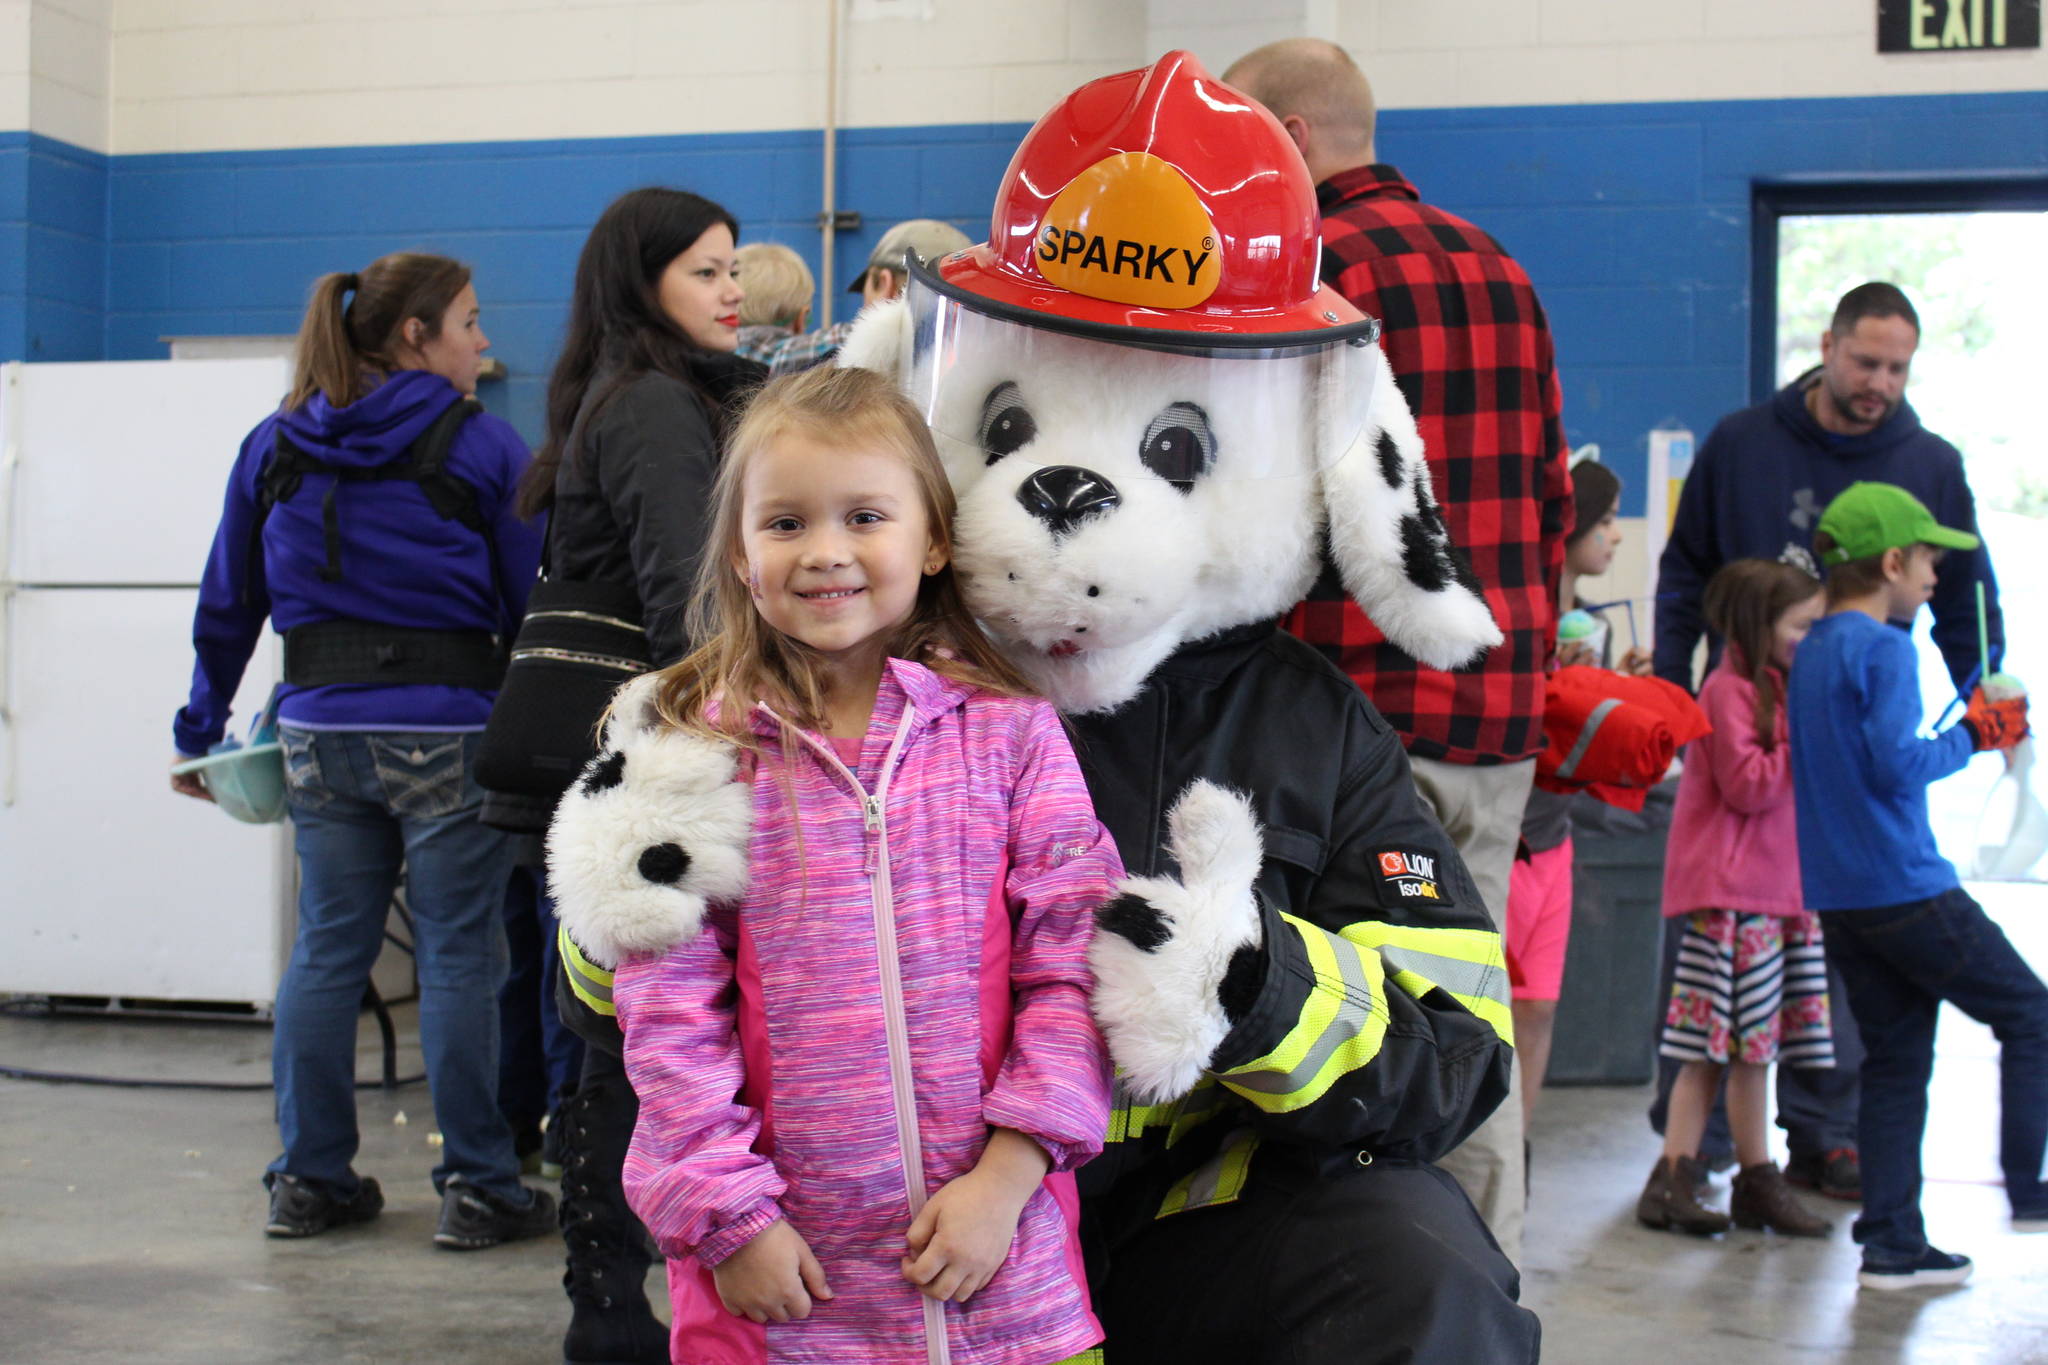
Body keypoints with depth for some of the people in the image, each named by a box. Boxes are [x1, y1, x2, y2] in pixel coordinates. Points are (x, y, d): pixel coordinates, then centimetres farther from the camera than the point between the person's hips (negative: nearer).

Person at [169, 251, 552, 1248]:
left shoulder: (274, 446, 11)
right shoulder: (478, 444, -3)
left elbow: (227, 605, 14)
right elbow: (534, 603, -5)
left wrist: (201, 730, 21)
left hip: (319, 729, 5)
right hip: (445, 730, -5)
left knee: (326, 949, 12)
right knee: (457, 957, 1)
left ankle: (309, 1181, 18)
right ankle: (477, 1189, 7)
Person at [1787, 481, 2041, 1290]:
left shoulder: (1812, 651, 15)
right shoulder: (1884, 649, -11)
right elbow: (1896, 764, -21)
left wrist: (1974, 731, 19)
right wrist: (1972, 738, -5)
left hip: (1837, 894, 8)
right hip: (1905, 887, -8)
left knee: (1895, 1057, 10)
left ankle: (1892, 1244, 8)